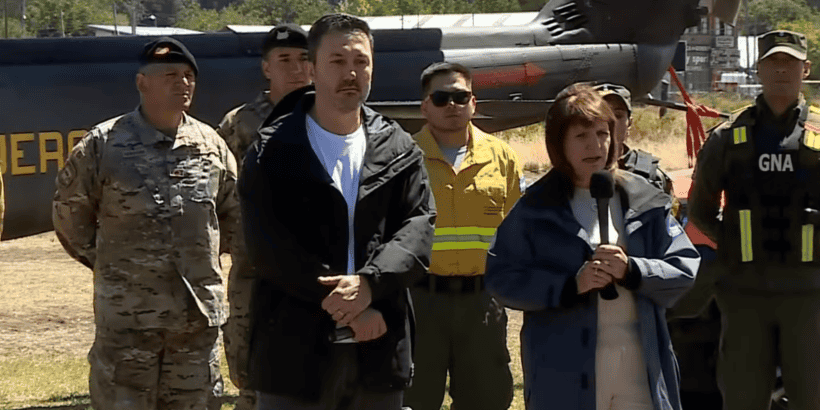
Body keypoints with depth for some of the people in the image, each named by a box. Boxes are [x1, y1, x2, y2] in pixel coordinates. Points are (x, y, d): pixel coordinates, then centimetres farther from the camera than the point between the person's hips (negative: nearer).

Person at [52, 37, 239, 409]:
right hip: (127, 314, -4)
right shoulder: (103, 145, -5)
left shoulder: (211, 144, 7)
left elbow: (233, 212, 21)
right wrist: (108, 263, 5)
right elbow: (70, 215, 4)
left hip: (199, 312, 4)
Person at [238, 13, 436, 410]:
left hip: (379, 350, 3)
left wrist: (368, 283, -19)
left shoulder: (400, 151, 12)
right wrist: (345, 306, -15)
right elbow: (268, 245, -9)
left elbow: (418, 227, 0)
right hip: (296, 350, -3)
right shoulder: (273, 151, 1)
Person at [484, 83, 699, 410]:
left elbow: (686, 270, 5)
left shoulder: (644, 202, 9)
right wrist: (570, 285, -15)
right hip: (565, 380, -2)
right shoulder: (536, 208, 3)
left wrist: (633, 271, -13)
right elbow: (501, 278, -3)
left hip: (641, 371, 2)